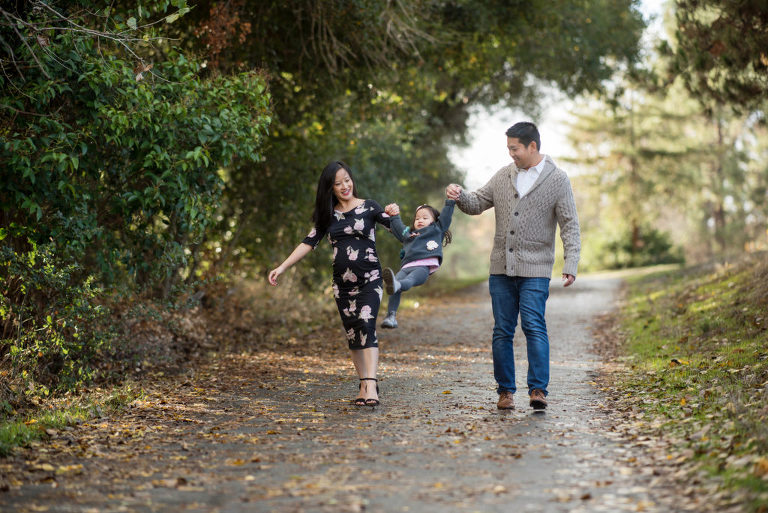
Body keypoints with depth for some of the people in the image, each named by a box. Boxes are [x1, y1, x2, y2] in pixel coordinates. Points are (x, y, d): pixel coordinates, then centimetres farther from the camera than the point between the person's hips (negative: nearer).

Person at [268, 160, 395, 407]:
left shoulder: (369, 207, 1)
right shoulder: (328, 215, 10)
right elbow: (308, 243, 8)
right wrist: (282, 267, 1)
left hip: (369, 278, -4)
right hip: (342, 282, 4)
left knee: (366, 325, -20)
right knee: (352, 333, 4)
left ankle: (371, 386, -29)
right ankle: (363, 385, 11)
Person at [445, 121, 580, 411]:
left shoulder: (557, 180, -2)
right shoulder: (504, 176, 11)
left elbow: (569, 225, -4)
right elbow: (477, 204, 15)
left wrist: (571, 264, -15)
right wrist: (460, 196, -8)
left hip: (535, 270, -4)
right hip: (501, 268, 5)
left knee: (534, 327, -13)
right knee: (502, 331, 5)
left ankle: (538, 390, -12)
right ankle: (505, 391, 11)